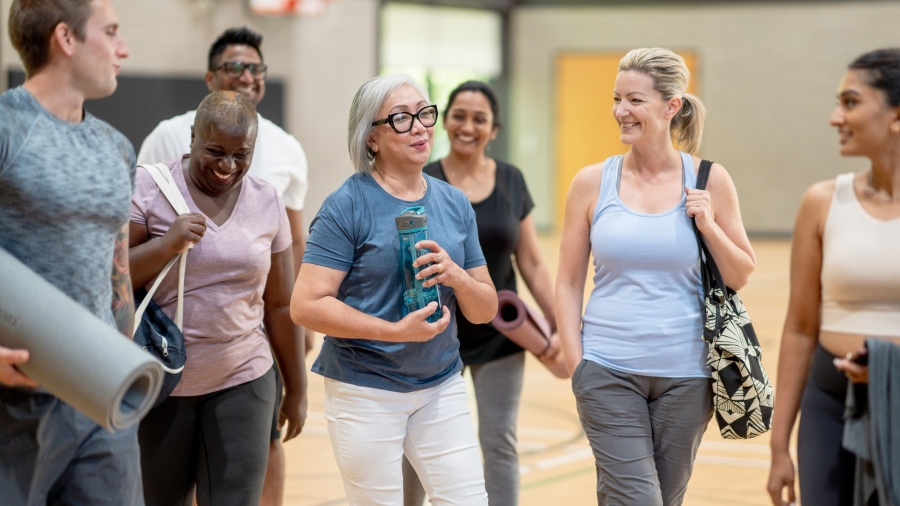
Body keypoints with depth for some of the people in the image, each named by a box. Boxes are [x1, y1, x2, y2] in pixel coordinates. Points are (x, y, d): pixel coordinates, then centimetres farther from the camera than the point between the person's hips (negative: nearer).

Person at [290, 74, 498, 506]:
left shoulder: (455, 204, 6)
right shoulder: (348, 206, -10)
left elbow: (485, 310, 8)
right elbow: (305, 306, -17)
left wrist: (457, 278, -14)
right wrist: (396, 330, -22)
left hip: (441, 385, 5)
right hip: (365, 390, -5)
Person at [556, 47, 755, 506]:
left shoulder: (709, 181, 1)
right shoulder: (592, 182, 0)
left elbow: (740, 276, 7)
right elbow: (568, 283, 5)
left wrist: (708, 225, -9)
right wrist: (575, 364, -1)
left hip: (685, 374, 1)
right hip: (608, 371, -1)